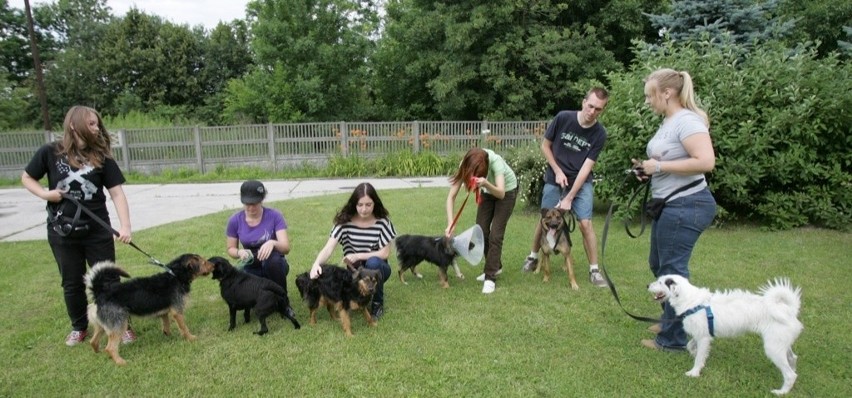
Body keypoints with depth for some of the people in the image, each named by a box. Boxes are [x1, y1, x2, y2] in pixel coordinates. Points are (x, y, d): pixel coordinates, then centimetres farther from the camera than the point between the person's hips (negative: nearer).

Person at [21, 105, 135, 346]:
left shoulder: (101, 156, -5)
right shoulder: (50, 152, -5)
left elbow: (117, 193, -11)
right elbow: (27, 178, 9)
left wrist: (125, 226, -23)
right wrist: (45, 194, -11)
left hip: (97, 231, -1)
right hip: (62, 233, 1)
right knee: (72, 283, 15)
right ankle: (79, 327, 33)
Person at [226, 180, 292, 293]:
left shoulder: (274, 216, -16)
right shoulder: (235, 220, -8)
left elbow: (286, 247, -21)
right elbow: (231, 249, 3)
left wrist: (273, 243, -44)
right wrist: (240, 252, -21)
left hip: (274, 265, -2)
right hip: (252, 268, 2)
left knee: (273, 260, -39)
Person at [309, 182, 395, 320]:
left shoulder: (382, 222, -15)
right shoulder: (345, 221, -14)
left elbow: (385, 253, -13)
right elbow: (328, 248, -22)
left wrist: (358, 256, -26)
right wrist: (316, 264, -43)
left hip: (376, 268, -1)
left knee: (373, 263, -37)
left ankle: (378, 303, -10)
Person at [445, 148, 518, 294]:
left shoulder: (495, 161, -39)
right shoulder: (466, 164, -28)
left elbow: (501, 193, -43)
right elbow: (451, 196, -26)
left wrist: (486, 184, -62)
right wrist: (450, 223, -36)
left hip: (507, 190, -4)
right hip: (488, 191, 5)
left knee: (495, 234, -13)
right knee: (481, 231, 0)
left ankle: (490, 278, -6)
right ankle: (495, 266, 23)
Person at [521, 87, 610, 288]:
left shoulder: (599, 134, -15)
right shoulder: (563, 118, -16)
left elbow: (586, 167, -16)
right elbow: (545, 146, -3)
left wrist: (569, 198, -19)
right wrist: (557, 171, -11)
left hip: (581, 183, 0)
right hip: (555, 180, 1)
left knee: (585, 223, -10)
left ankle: (594, 269, 2)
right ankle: (533, 256, 28)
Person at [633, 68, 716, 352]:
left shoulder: (687, 121, -17)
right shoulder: (668, 122, 13)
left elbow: (706, 162, -27)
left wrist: (659, 166, -21)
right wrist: (648, 168, 5)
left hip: (686, 206, -11)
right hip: (669, 205, 11)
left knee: (672, 270, -3)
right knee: (658, 264, 20)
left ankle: (674, 339, 10)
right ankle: (671, 320, 36)